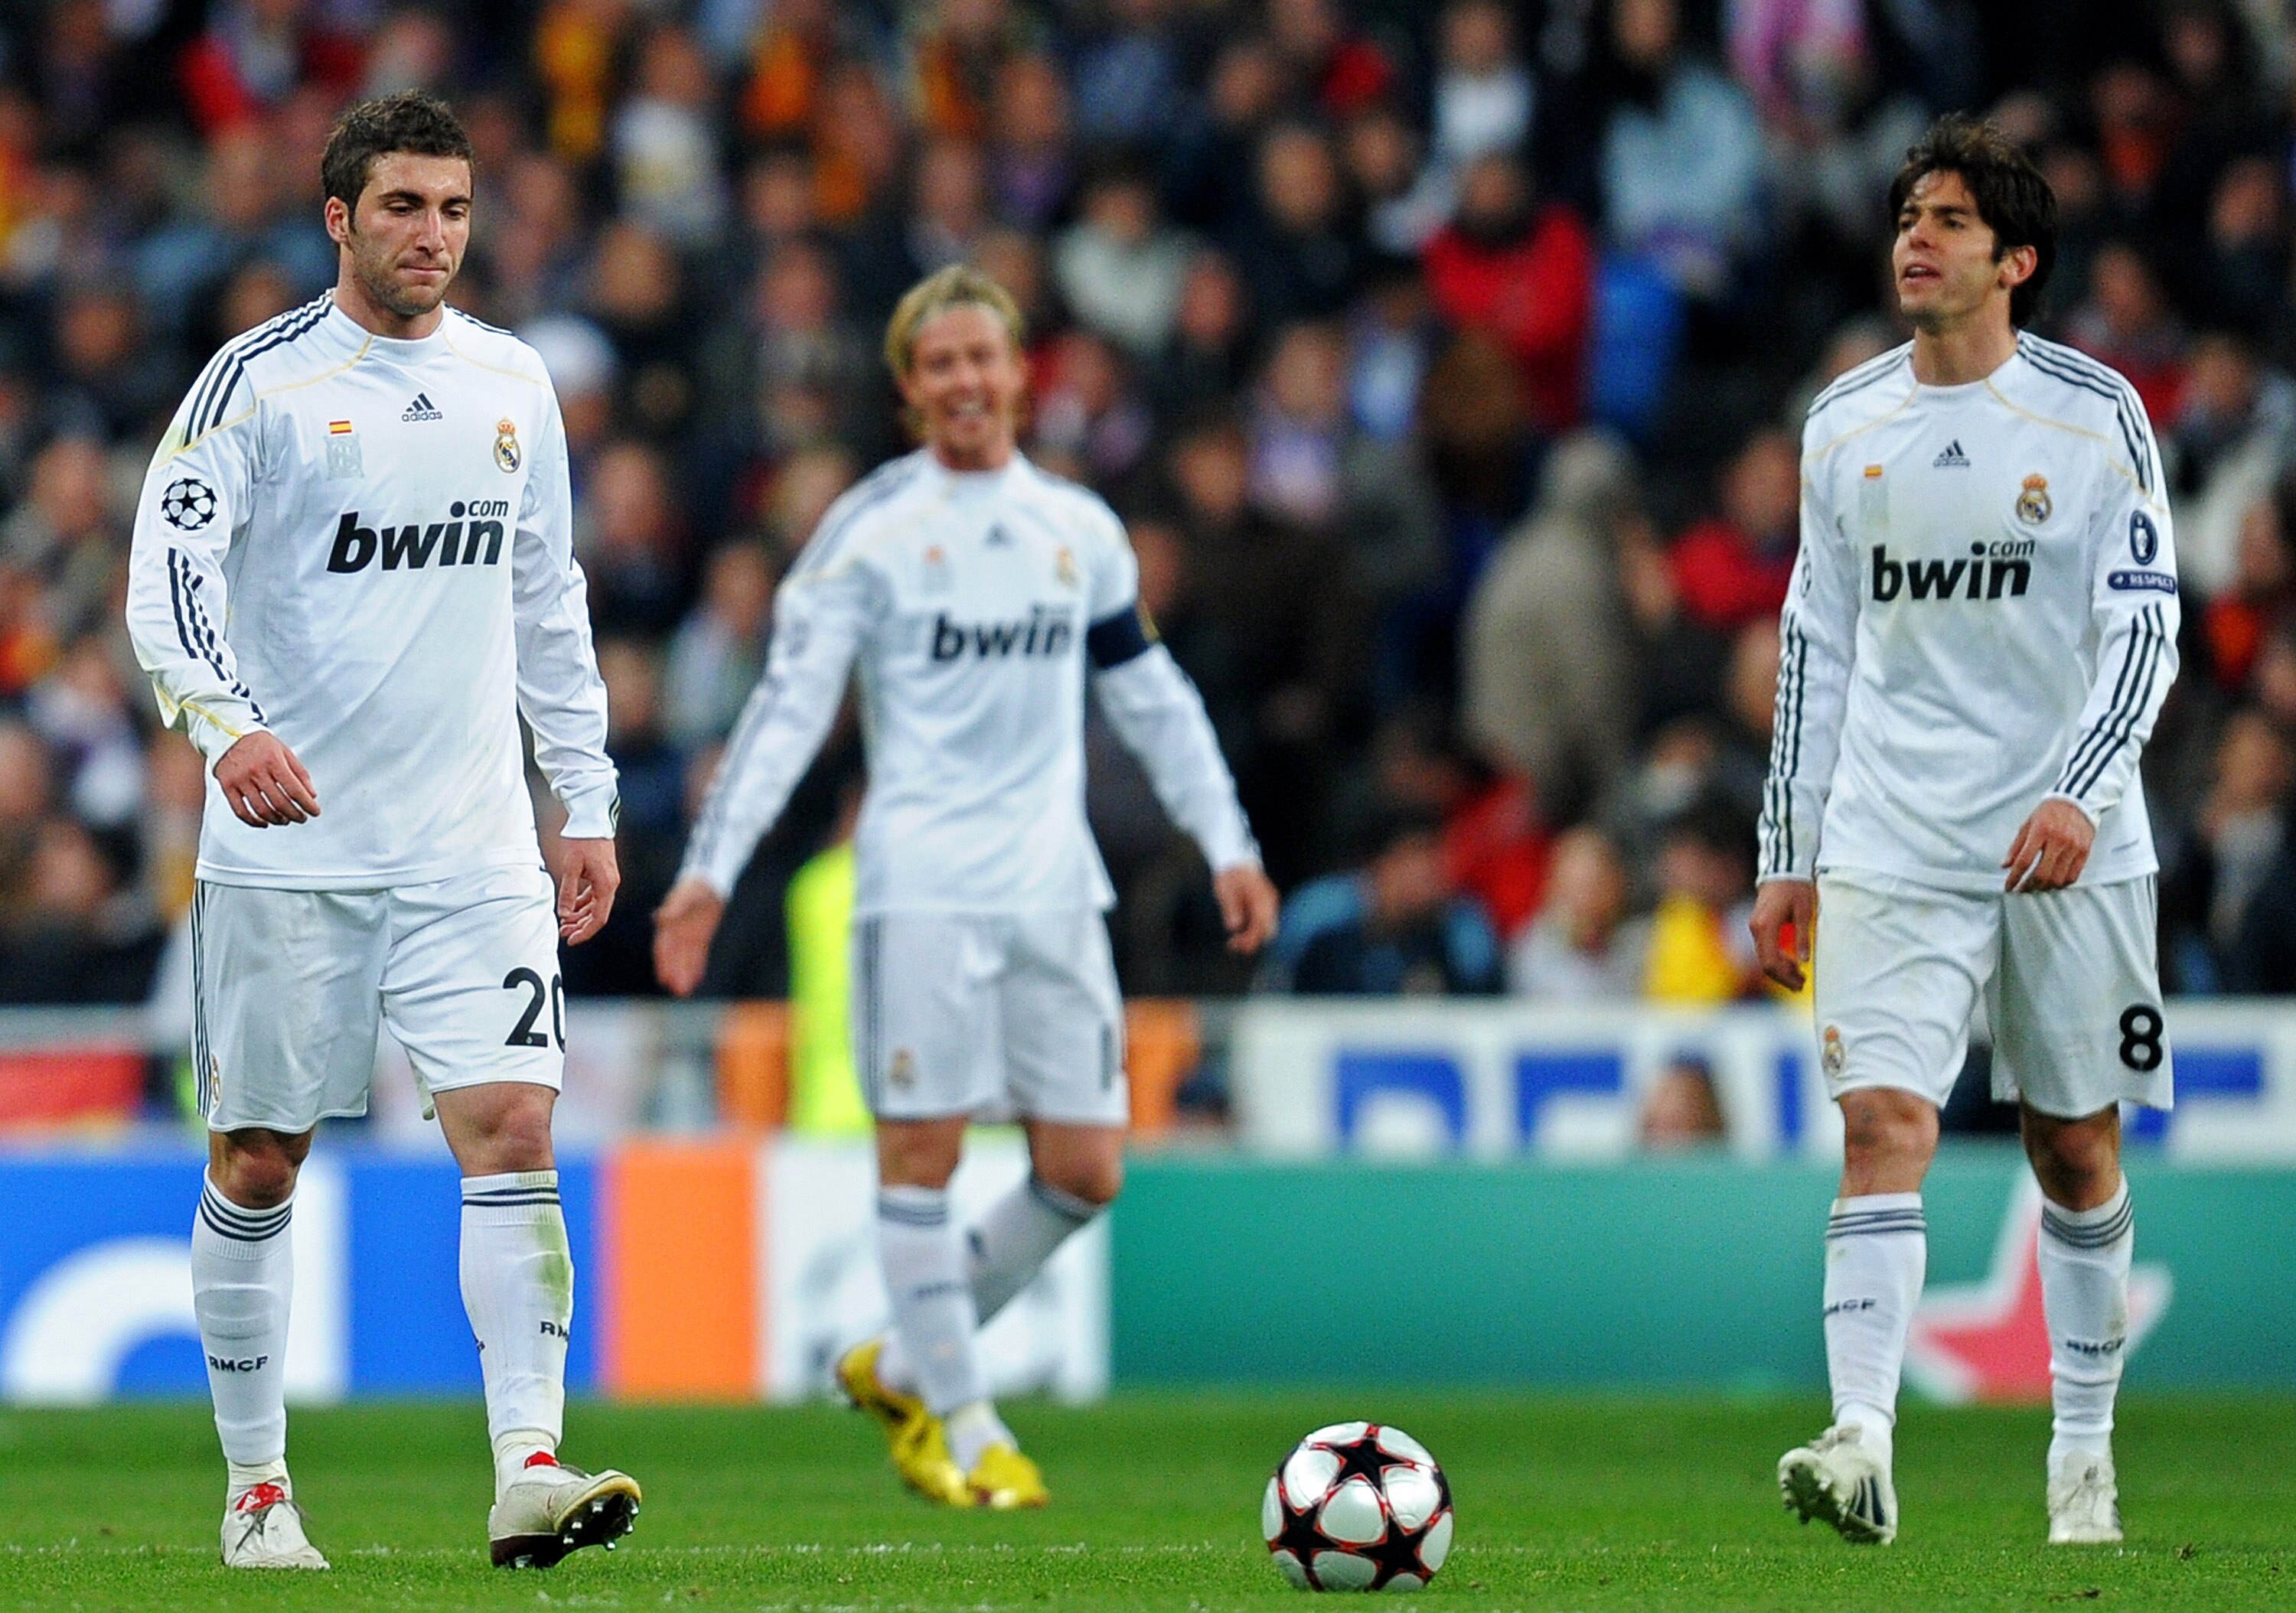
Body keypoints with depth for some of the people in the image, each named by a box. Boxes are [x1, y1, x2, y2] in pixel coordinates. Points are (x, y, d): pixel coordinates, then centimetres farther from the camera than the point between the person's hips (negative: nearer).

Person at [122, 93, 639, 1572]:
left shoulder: (512, 384, 11)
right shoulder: (260, 380, -4)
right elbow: (169, 566, -14)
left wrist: (589, 806, 16)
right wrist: (229, 723, -31)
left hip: (473, 847, 3)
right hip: (288, 844, -3)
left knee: (514, 1131, -12)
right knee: (259, 1164, 4)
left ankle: (529, 1467, -16)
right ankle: (258, 1486, 16)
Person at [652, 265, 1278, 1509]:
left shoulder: (1081, 530, 13)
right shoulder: (869, 529, -1)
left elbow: (1151, 696, 22)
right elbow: (789, 704, -5)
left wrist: (1228, 846, 16)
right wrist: (709, 871, -13)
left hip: (1054, 890, 5)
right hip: (920, 883, -4)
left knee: (1085, 1170, 1)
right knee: (921, 1150, -4)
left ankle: (905, 1366, 19)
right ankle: (961, 1426, 8)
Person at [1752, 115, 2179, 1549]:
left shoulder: (2096, 415, -3)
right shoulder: (1845, 425, 7)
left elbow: (2146, 623, -5)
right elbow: (1816, 643, 13)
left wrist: (2081, 789, -21)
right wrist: (1787, 856, 11)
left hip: (2067, 841, -1)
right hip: (1892, 842, 1)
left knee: (2077, 1149, 7)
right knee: (1884, 1120, -15)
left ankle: (2084, 1454, 21)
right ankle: (1863, 1445, -25)